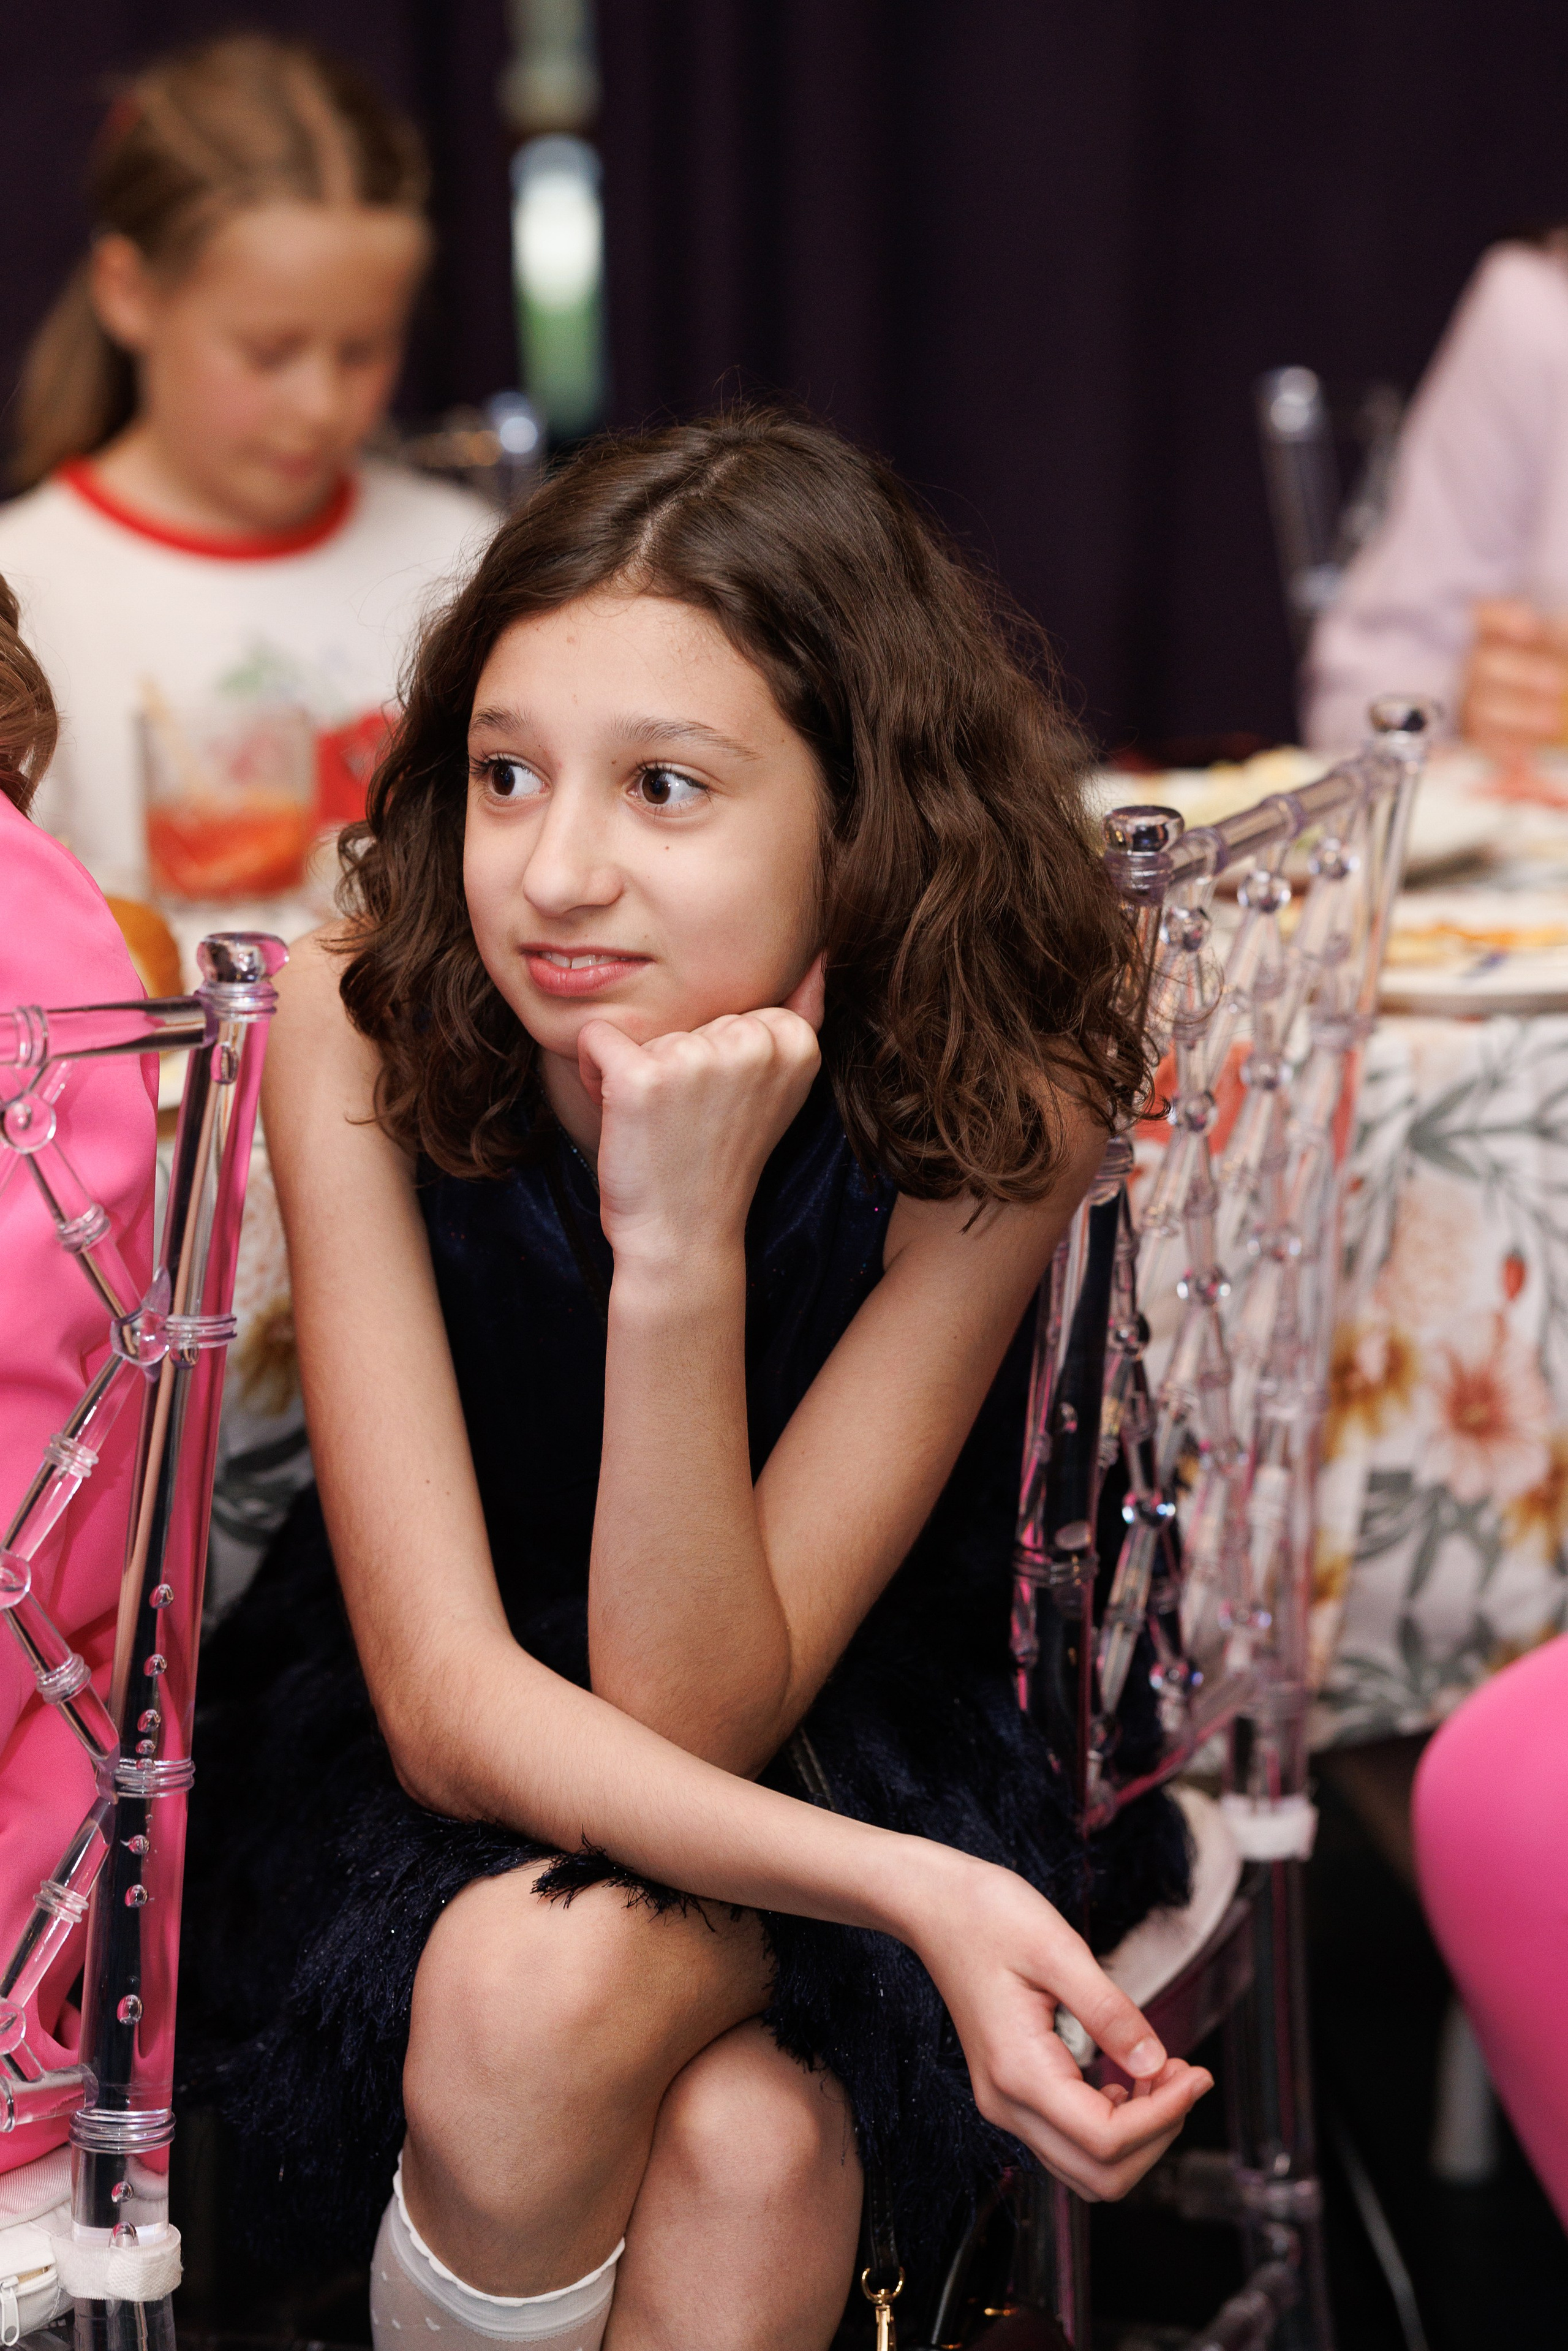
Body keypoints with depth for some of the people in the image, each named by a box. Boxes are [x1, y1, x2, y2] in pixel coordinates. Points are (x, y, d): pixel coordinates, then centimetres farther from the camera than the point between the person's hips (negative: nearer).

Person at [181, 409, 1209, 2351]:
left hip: (845, 1755, 0)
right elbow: (445, 1696, -25)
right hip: (409, 1774, 1)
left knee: (749, 2150, -33)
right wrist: (914, 1896, -40)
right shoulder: (359, 1027, -21)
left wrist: (685, 1243, -38)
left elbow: (692, 1717, -23)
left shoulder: (995, 1110, -23)